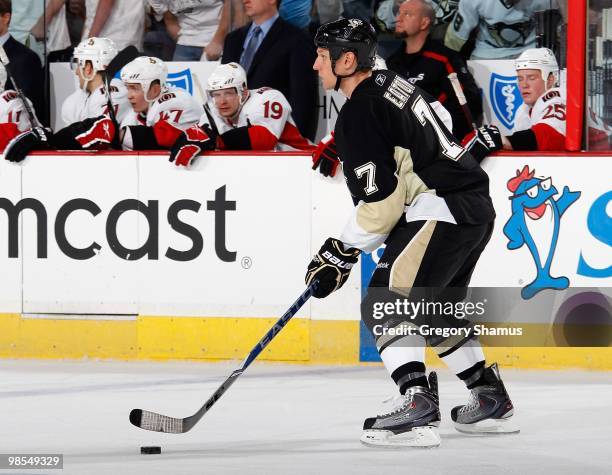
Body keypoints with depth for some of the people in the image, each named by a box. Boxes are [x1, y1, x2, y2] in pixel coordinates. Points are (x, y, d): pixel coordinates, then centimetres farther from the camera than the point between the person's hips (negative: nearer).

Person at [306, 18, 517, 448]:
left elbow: (381, 199, -16)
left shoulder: (359, 114, -12)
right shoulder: (393, 85, 16)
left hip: (444, 211, -10)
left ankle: (417, 407, -21)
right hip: (477, 207, 10)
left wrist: (342, 252, -8)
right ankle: (491, 401, 28)